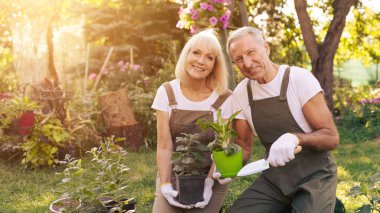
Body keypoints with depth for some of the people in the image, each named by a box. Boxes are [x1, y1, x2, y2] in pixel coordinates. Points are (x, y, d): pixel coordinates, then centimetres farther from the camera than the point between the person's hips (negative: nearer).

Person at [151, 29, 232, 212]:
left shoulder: (224, 99, -9)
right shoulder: (166, 92, -5)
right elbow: (164, 144, -8)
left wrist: (208, 185, -18)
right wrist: (165, 185, -16)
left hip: (210, 177, -1)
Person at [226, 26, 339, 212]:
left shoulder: (300, 79, -15)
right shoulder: (240, 93, -1)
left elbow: (331, 138, -14)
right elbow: (244, 145, 7)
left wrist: (295, 138, -33)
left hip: (313, 176, -4)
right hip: (273, 178, 4)